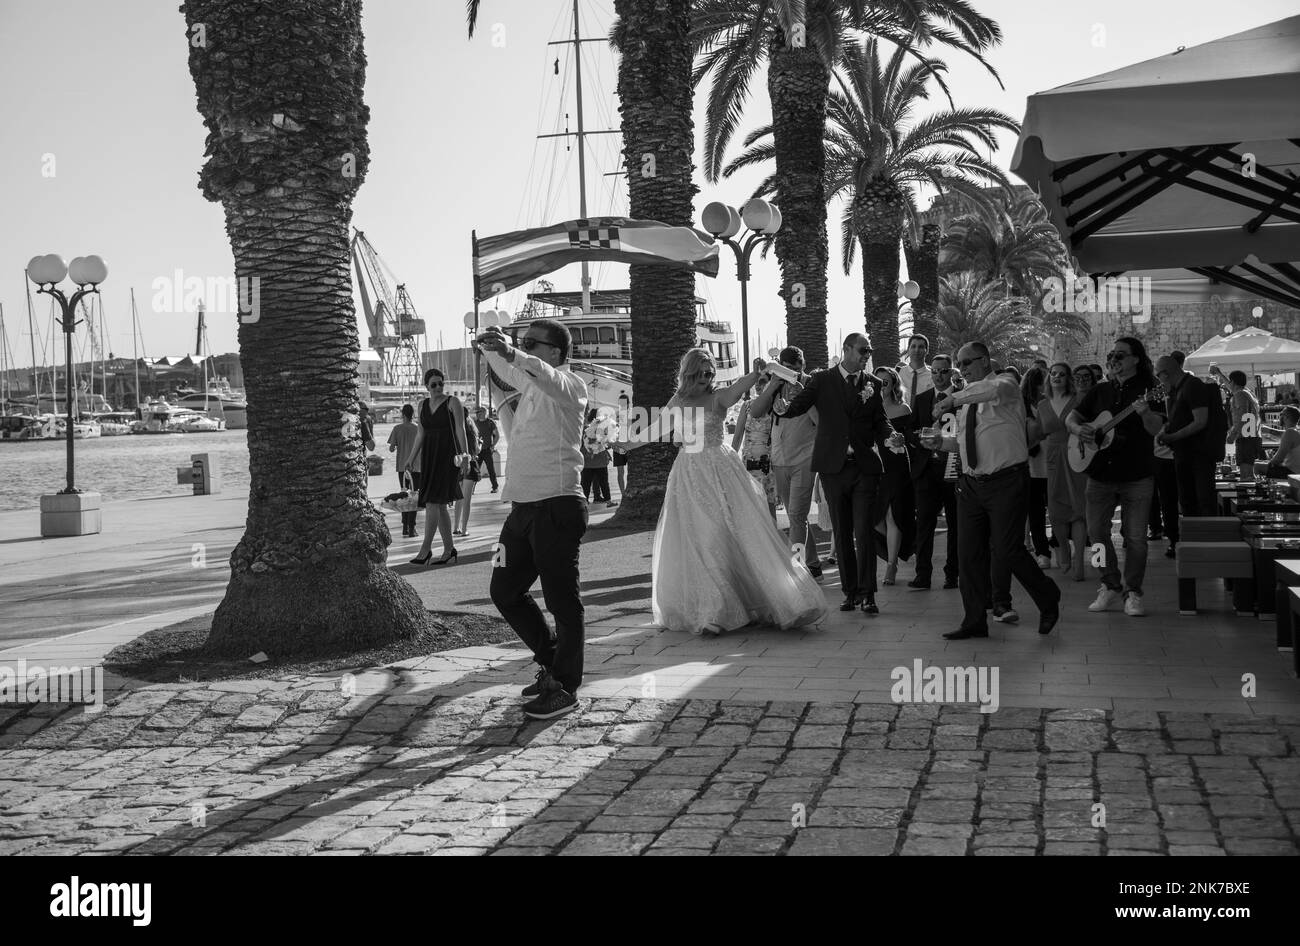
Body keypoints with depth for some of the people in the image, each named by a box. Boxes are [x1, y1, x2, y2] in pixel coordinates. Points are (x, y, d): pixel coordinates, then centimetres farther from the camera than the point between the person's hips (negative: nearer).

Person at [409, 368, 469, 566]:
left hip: (447, 455, -6)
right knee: (440, 505, 7)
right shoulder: (423, 405, 14)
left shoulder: (452, 402, -2)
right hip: (429, 456, 6)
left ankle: (426, 548, -14)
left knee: (433, 502, -14)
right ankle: (449, 550, 12)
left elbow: (460, 429, -9)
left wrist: (463, 453, -19)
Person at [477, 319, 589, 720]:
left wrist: (512, 355, -50)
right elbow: (517, 437, 31)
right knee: (504, 592, 14)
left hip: (557, 506, -9)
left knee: (562, 599, -2)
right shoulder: (529, 390, 19)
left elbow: (547, 377, -29)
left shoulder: (569, 385, -8)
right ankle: (551, 664, 30)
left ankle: (565, 687, 8)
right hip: (523, 507, 9)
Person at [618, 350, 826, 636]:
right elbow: (659, 428, 22)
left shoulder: (718, 398, -5)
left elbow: (737, 389, -27)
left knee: (738, 532, -6)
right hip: (690, 475, 4)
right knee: (694, 541, 2)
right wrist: (631, 444, 31)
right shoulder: (679, 401, 7)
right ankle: (709, 609, 8)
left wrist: (755, 374, -47)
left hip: (721, 471, -4)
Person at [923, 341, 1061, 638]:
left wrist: (954, 399, -33)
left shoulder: (1005, 383, -6)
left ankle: (1048, 602, 16)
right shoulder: (966, 399, 15)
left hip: (1006, 482, -7)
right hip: (971, 483, 7)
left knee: (1008, 549, -8)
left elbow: (995, 389, -32)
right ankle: (974, 622, 14)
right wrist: (941, 442, 4)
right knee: (969, 553, 5)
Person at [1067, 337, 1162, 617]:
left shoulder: (1147, 390, -2)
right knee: (1097, 532, 5)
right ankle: (1111, 586, 21)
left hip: (1136, 478, -4)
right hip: (1100, 475, 5)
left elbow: (1155, 430, -15)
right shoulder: (1100, 392, 12)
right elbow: (1070, 418, 13)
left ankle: (1133, 593, 9)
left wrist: (1145, 413, -36)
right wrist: (1078, 428, -10)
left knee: (1135, 537, -3)